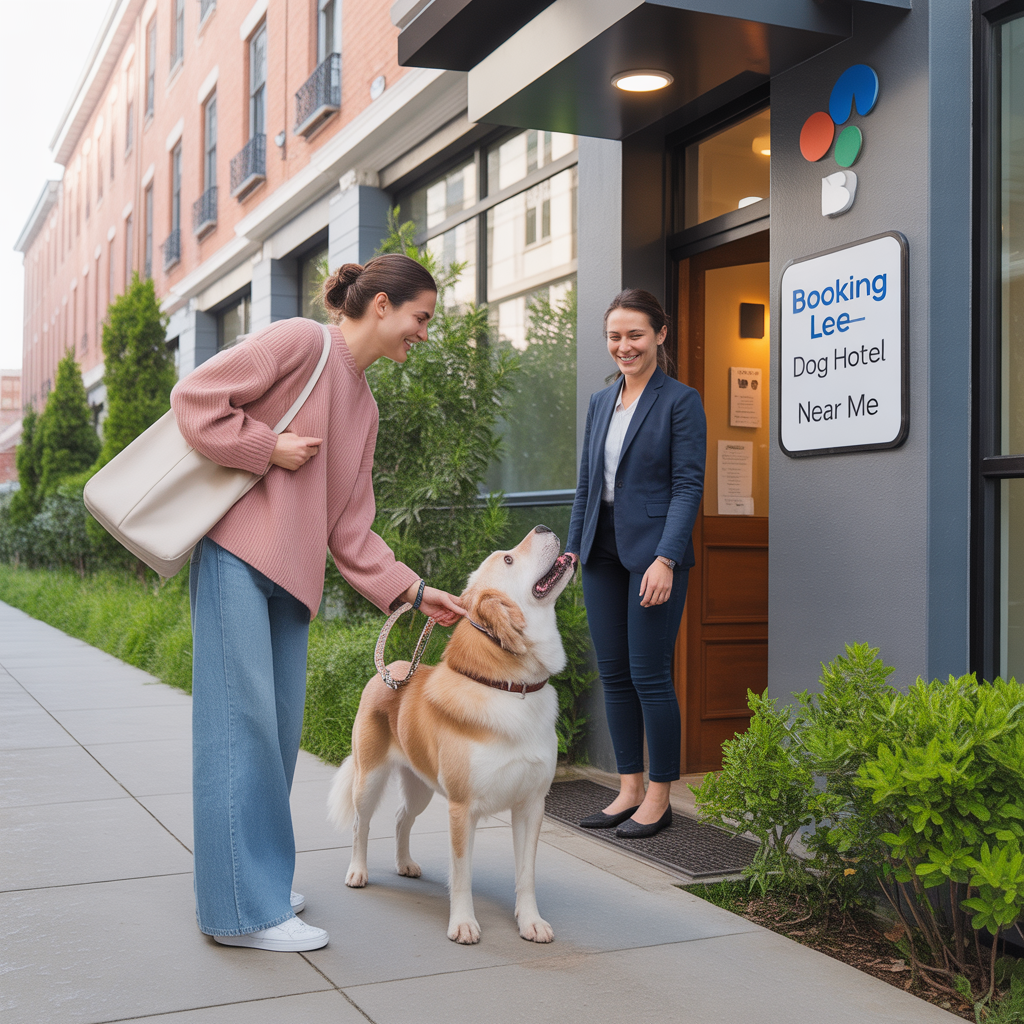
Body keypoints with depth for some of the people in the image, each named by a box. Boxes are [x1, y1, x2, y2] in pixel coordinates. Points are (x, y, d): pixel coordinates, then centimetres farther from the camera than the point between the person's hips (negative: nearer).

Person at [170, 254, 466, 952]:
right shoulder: (302, 342, -3)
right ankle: (245, 907, -4)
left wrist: (410, 590, 9)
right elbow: (196, 398, -10)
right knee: (243, 718, -8)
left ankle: (261, 878, 21)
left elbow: (349, 528, 16)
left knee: (279, 730, 9)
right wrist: (269, 449, -11)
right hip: (236, 552, -8)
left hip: (292, 576, 8)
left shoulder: (364, 407, 21)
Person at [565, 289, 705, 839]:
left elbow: (688, 485, -11)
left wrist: (665, 558, -19)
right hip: (603, 551, 7)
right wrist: (572, 547, 12)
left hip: (653, 550, -7)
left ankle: (659, 798, 9)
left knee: (649, 674, -4)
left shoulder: (680, 401, -5)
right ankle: (629, 789, 19)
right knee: (613, 674, 9)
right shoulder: (600, 402, 14)